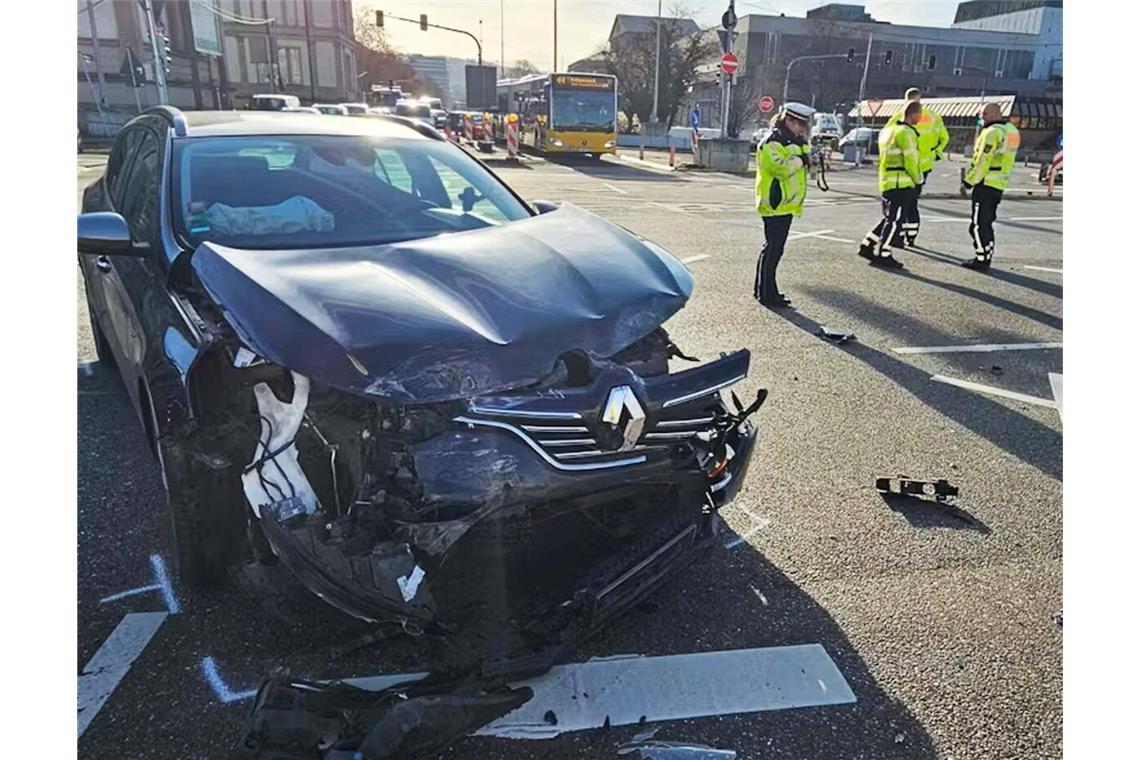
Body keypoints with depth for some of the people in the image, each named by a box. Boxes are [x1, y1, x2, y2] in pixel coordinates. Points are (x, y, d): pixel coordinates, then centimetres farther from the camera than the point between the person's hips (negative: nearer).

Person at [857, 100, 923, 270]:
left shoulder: (887, 130, 15)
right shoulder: (907, 132, -13)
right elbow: (911, 160, -13)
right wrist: (918, 179, 2)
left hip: (886, 181, 9)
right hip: (901, 183, -9)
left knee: (889, 218, 17)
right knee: (895, 220, -3)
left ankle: (868, 246, 18)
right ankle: (882, 255, 0)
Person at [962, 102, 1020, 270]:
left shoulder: (992, 132, -15)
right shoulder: (1012, 130, 14)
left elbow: (982, 161, -18)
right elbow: (1006, 158, 15)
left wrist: (970, 180, -11)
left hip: (986, 183, -9)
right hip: (1000, 184, 9)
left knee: (979, 223, -4)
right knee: (987, 222, 16)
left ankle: (981, 259, -2)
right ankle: (986, 257, 20)